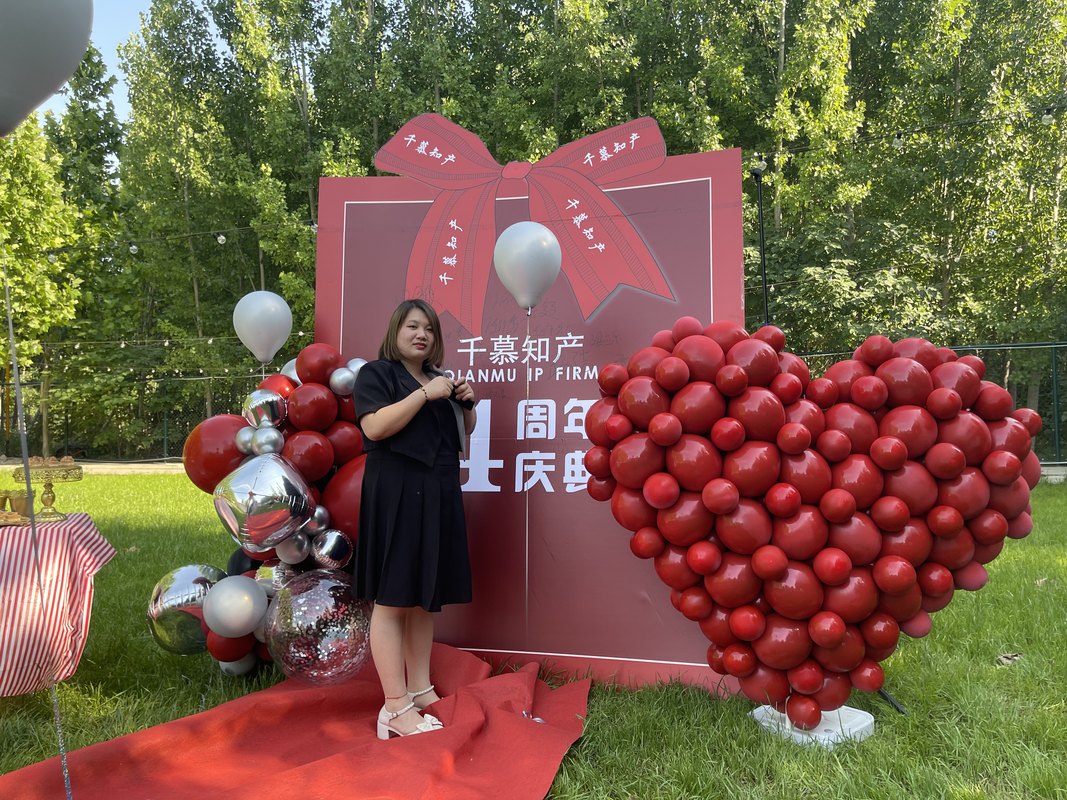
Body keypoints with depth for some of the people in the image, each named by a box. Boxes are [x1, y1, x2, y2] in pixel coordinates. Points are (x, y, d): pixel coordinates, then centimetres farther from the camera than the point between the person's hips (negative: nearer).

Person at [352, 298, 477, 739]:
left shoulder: (437, 378, 21)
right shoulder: (376, 373, 0)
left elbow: (463, 433, 26)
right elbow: (375, 426, -16)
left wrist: (466, 403, 7)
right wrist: (425, 394, -16)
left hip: (438, 496, 8)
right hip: (395, 495, -7)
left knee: (425, 596, 11)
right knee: (392, 599, -7)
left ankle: (421, 688, 20)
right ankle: (396, 707, -4)